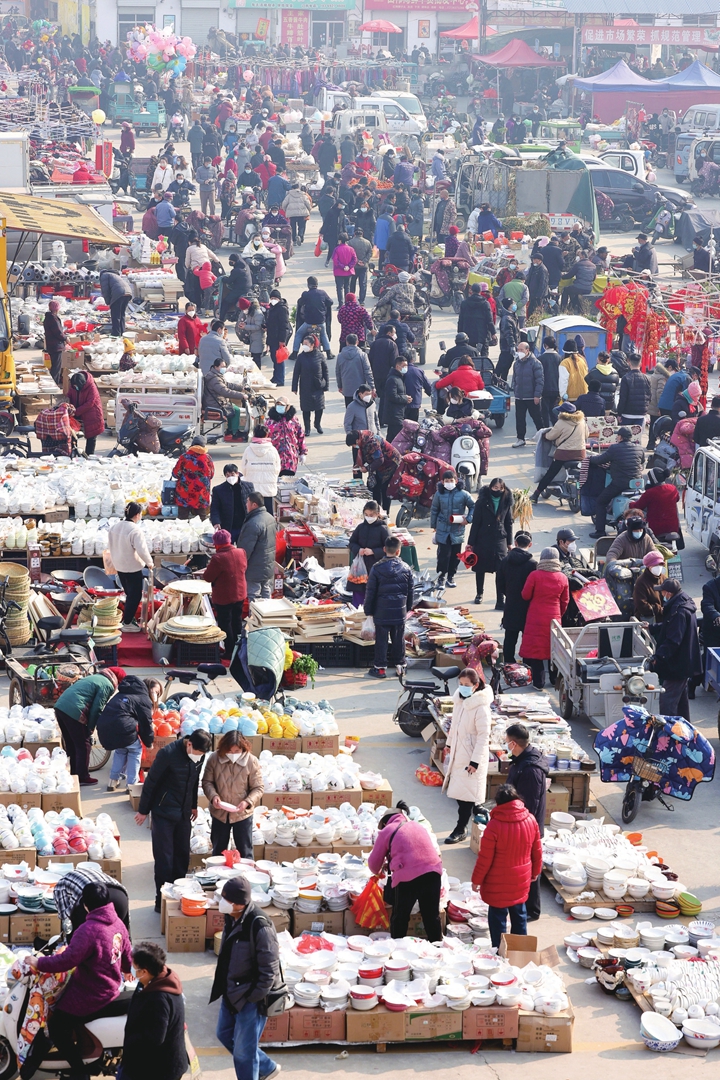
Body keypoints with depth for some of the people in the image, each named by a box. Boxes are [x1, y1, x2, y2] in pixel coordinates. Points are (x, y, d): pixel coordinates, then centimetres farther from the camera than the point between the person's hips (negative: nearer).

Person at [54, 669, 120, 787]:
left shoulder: (95, 677, 25)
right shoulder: (108, 686, -2)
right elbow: (97, 709, -8)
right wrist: (90, 729, 1)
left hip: (60, 706, 9)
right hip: (73, 712, -9)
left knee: (71, 745, 21)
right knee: (84, 746, 6)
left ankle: (74, 775, 31)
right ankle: (83, 778, 12)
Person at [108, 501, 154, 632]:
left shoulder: (114, 527, 1)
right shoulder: (135, 530, -23)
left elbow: (111, 546, 11)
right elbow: (142, 550, -26)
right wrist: (150, 563, -11)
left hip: (119, 566, 8)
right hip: (133, 567, -8)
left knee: (129, 594, 21)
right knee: (135, 596, 4)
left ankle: (128, 618, 29)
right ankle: (127, 623, 5)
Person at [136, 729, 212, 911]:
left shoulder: (199, 756, -3)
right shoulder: (168, 754, -22)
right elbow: (151, 782, -13)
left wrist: (193, 806, 22)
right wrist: (143, 811, -7)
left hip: (183, 813, 6)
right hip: (164, 813, -6)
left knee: (183, 855, 9)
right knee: (164, 858, -3)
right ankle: (162, 900, 5)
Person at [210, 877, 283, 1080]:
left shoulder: (260, 926, -28)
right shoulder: (232, 918, -2)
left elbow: (269, 970, -22)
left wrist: (253, 998, -17)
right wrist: (225, 990, 14)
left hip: (250, 998, -9)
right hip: (231, 992, 9)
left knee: (243, 1051, 1)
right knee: (224, 1034, 24)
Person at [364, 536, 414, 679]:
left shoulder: (377, 568, -10)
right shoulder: (406, 568, -2)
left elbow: (370, 592, -6)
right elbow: (410, 591, 8)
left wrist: (368, 609, 5)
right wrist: (408, 608, 21)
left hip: (382, 612, -2)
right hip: (400, 611, 2)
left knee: (381, 639, 4)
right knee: (398, 639, 13)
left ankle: (380, 667, 7)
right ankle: (400, 664, 21)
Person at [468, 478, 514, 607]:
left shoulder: (506, 502, 1)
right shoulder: (482, 501, -7)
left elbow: (509, 523, 9)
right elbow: (475, 522, -5)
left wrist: (509, 542, 10)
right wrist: (471, 542, -4)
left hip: (500, 539, 1)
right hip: (483, 539, -1)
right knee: (480, 568, 13)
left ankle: (501, 601, -9)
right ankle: (479, 594, 34)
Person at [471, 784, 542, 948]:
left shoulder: (494, 825, -22)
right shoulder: (530, 820, -7)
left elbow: (485, 858, -16)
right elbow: (537, 851, 5)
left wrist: (476, 879, -3)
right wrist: (535, 872, 20)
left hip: (498, 882, -5)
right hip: (521, 879, 5)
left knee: (498, 916, 7)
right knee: (519, 913, 19)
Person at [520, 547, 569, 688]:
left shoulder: (534, 575, -13)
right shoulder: (562, 578, -2)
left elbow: (525, 595, -5)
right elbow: (565, 601, 8)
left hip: (536, 619, -3)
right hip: (554, 618, 3)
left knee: (535, 649, 3)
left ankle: (538, 682, 2)